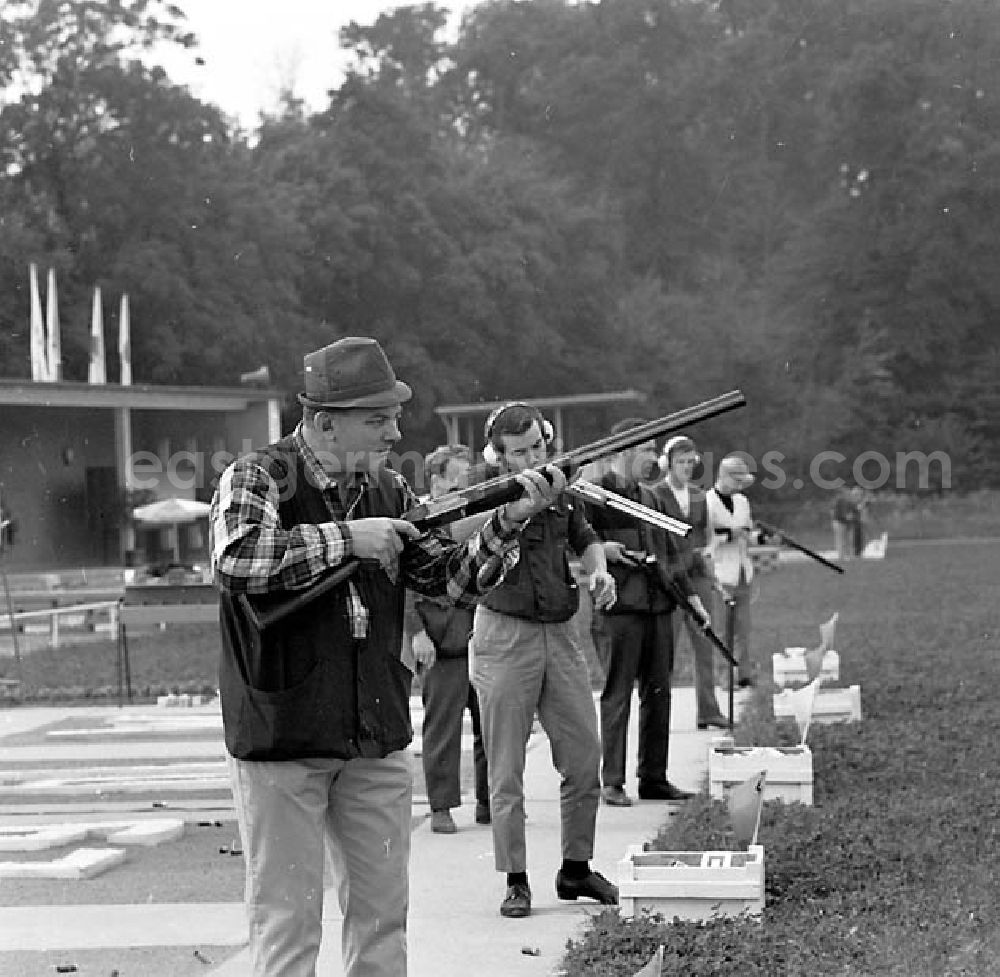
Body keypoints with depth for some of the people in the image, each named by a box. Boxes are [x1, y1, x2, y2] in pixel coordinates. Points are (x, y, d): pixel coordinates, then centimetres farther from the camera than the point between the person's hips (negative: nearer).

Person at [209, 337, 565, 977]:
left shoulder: (389, 491, 8)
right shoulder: (259, 478, -8)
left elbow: (454, 577, 6)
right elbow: (237, 557, -28)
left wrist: (511, 520, -10)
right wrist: (348, 538, -23)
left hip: (378, 742, 5)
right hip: (280, 742, -5)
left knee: (382, 913, 12)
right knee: (288, 920, 1)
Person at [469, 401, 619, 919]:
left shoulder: (560, 488, 9)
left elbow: (584, 539, 25)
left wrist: (599, 571, 5)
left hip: (560, 634, 5)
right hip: (505, 637, -5)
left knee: (585, 757, 7)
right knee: (506, 769, 0)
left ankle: (576, 868, 21)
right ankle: (516, 881, 9)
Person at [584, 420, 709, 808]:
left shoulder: (650, 497, 19)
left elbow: (669, 553, 23)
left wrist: (691, 595, 17)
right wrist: (601, 548, -20)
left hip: (659, 605, 7)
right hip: (622, 606, -7)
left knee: (658, 692, 8)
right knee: (618, 694, -3)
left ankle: (654, 777, 16)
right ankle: (612, 781, 2)